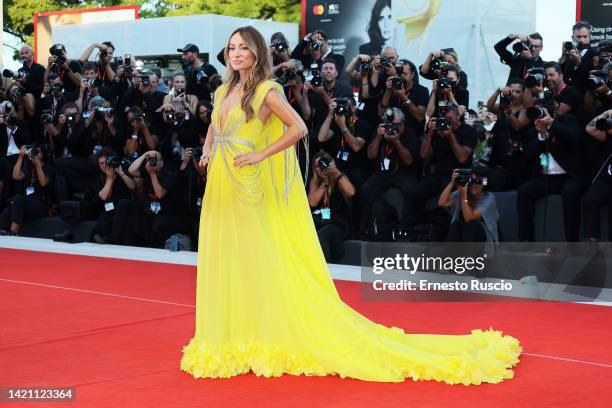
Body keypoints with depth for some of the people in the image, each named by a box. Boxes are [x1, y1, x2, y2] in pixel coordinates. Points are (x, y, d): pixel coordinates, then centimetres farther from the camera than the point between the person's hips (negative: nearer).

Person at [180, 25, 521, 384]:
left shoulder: (266, 90, -9)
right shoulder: (223, 92, 13)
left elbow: (299, 128, -16)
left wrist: (260, 154, -17)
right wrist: (208, 150, 12)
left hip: (253, 189, -8)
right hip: (223, 189, 8)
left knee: (261, 262, -4)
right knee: (227, 261, 10)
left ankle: (267, 337, 3)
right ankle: (230, 335, 18)